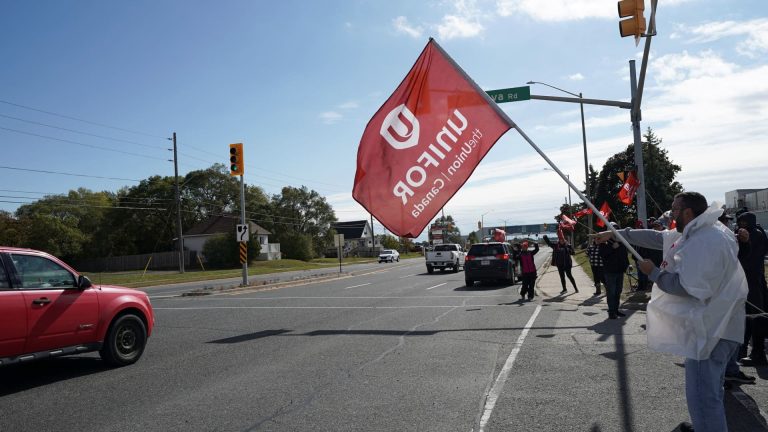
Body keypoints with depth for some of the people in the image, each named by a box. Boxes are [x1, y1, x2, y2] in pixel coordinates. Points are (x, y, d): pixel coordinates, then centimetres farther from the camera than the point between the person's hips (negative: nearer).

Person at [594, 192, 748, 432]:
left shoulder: (706, 241, -24)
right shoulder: (695, 233, 9)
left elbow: (687, 286, -28)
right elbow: (655, 237, 16)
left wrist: (654, 272, -13)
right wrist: (616, 234, 16)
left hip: (711, 328, -11)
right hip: (711, 323, 11)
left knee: (702, 393, -6)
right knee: (709, 388, 26)